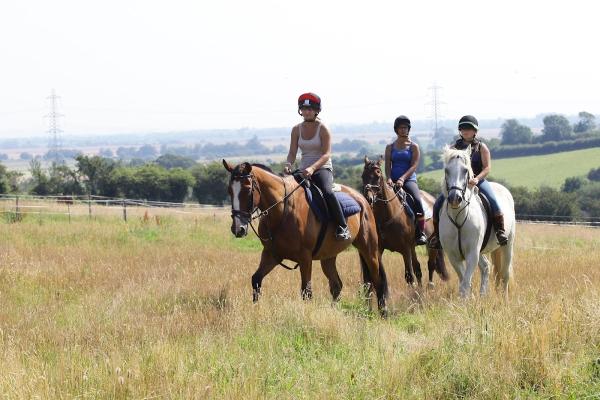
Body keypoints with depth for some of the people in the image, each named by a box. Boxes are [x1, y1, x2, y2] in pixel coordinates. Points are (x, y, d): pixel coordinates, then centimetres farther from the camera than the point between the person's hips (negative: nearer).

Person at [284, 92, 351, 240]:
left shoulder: (323, 129, -6)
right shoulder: (297, 130, 8)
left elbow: (326, 154, -14)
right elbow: (292, 152, 5)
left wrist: (312, 168, -30)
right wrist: (288, 165, -18)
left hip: (323, 168, -6)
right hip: (304, 171, 6)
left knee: (327, 192, -34)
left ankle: (343, 228, -30)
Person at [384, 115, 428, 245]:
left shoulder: (413, 147, 7)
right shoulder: (390, 147, 15)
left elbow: (414, 166, -4)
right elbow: (388, 165, 7)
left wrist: (402, 179, -19)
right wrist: (389, 179, -14)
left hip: (409, 180, -3)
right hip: (393, 181, 3)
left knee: (417, 200, -30)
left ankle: (421, 233, -23)